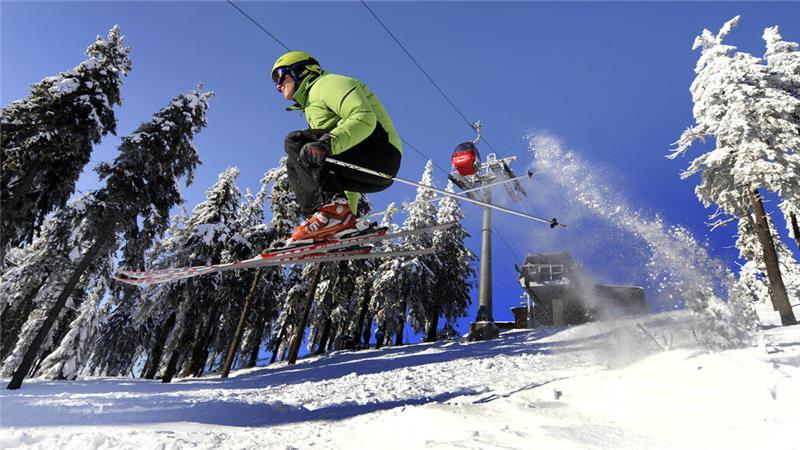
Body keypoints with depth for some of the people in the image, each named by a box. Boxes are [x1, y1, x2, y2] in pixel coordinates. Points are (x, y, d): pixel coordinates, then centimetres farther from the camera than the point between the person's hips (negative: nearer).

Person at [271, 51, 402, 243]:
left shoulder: (326, 83, 2)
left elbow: (364, 119, -18)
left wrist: (328, 143, -33)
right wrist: (352, 208, 30)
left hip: (378, 151, -9)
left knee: (295, 142, -15)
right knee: (296, 165, 13)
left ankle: (331, 207, -28)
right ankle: (348, 215, -2)